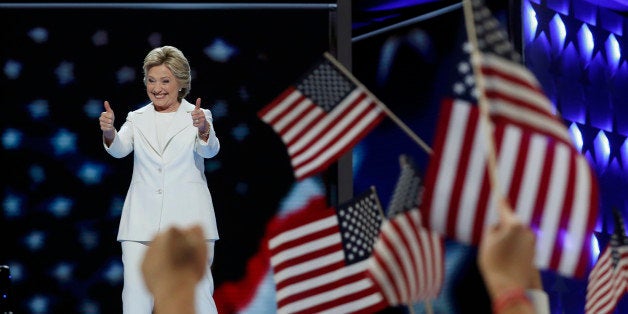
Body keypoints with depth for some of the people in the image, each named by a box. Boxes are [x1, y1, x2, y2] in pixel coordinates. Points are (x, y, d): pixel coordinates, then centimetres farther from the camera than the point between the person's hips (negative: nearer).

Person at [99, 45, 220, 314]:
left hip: (188, 220, -2)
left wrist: (204, 130, -35)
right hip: (142, 219, 2)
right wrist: (109, 133, -28)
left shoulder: (198, 117, 6)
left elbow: (209, 150, -12)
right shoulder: (137, 119, 13)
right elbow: (120, 148, -5)